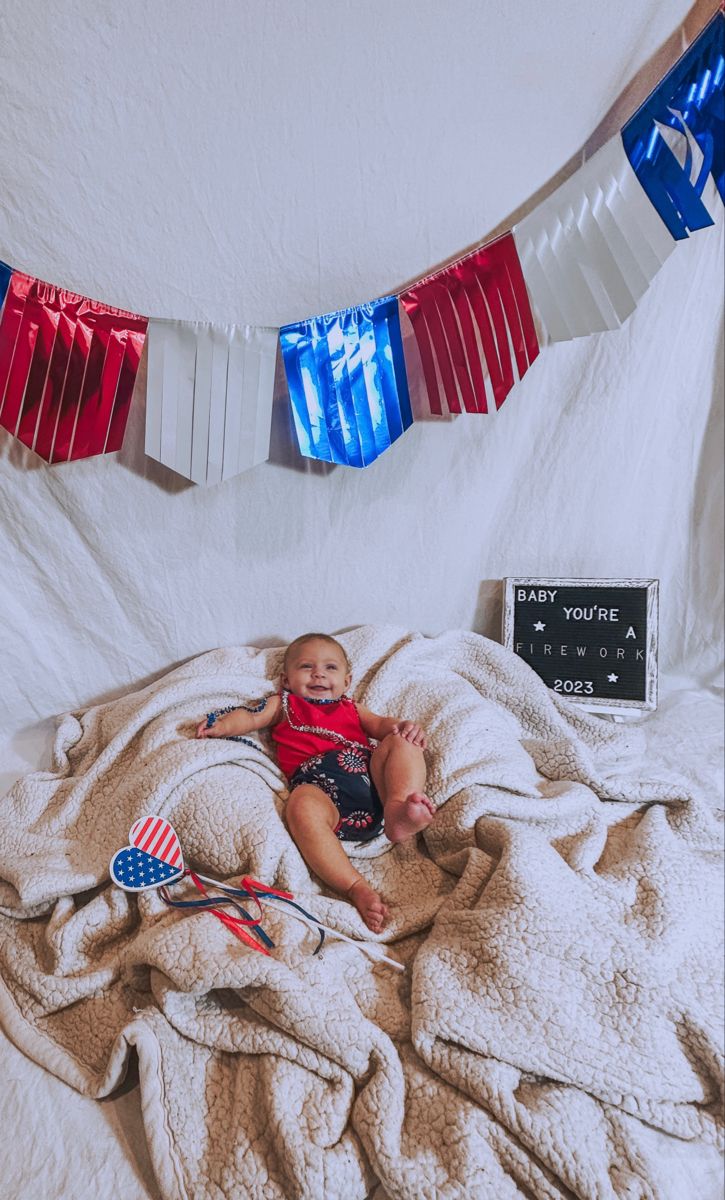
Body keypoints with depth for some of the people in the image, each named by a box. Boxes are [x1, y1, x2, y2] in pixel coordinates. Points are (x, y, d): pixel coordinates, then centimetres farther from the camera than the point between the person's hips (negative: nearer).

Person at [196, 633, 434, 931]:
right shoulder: (284, 705, 32)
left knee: (401, 742, -17)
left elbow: (381, 724, 24)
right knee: (302, 806, -36)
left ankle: (399, 808, -42)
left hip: (371, 773, 4)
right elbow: (251, 717, 17)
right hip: (319, 784, -3)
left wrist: (406, 727, 1)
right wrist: (222, 725, -5)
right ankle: (357, 889, -38)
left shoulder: (351, 709, 37)